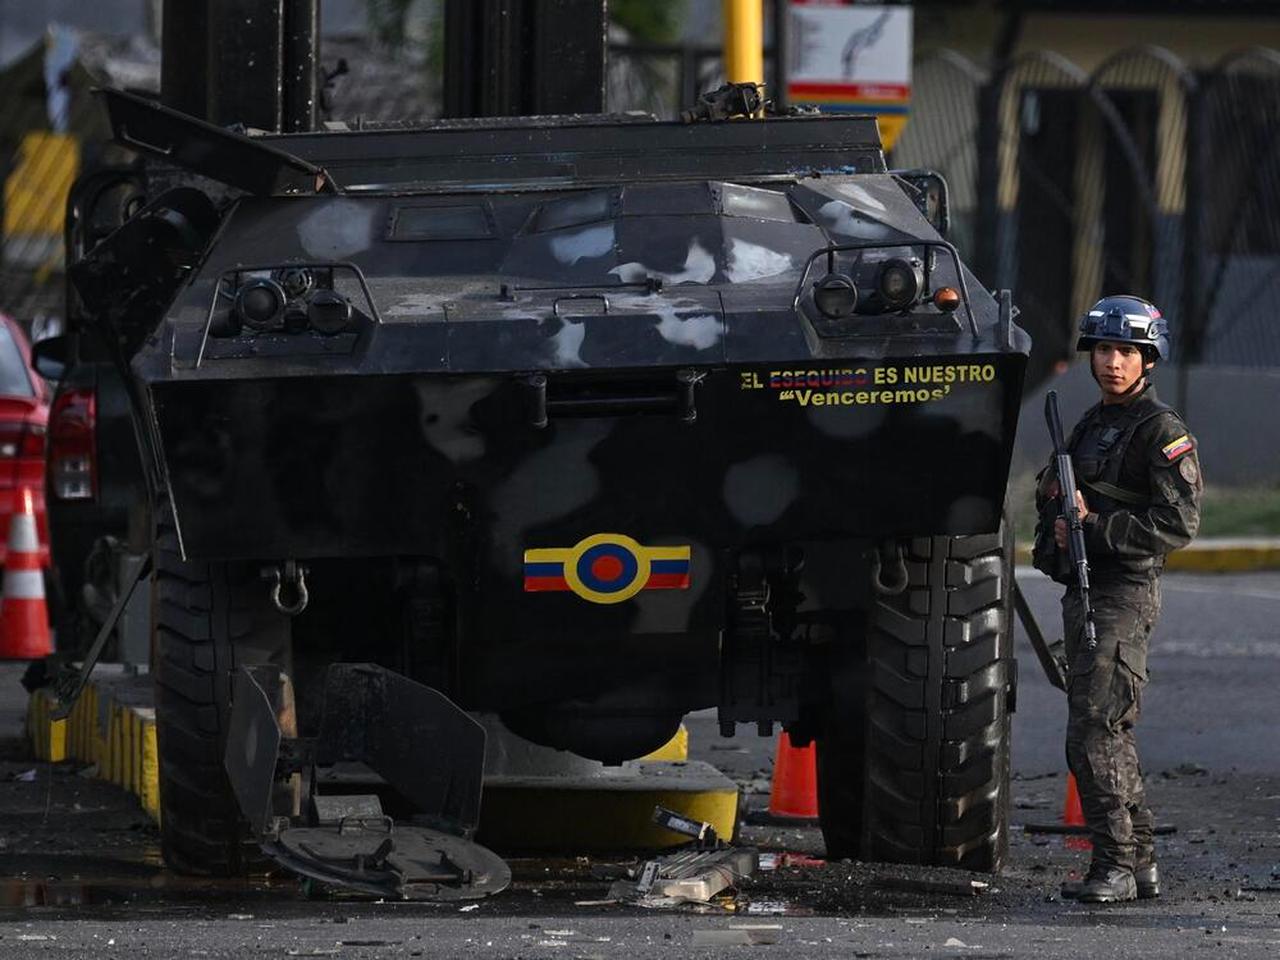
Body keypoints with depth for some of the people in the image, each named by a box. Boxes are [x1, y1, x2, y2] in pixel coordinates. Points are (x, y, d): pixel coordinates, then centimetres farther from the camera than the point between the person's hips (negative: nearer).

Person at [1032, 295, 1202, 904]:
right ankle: (1140, 863, 18)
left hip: (1125, 595, -9)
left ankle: (1115, 865, -12)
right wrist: (1057, 531, 2)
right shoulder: (1091, 425, 17)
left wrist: (1095, 526, -17)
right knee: (1109, 736, 12)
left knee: (1094, 735, -14)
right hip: (1082, 591, 9)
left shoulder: (1162, 431, -9)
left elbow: (1178, 526, -16)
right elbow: (1051, 498, 25)